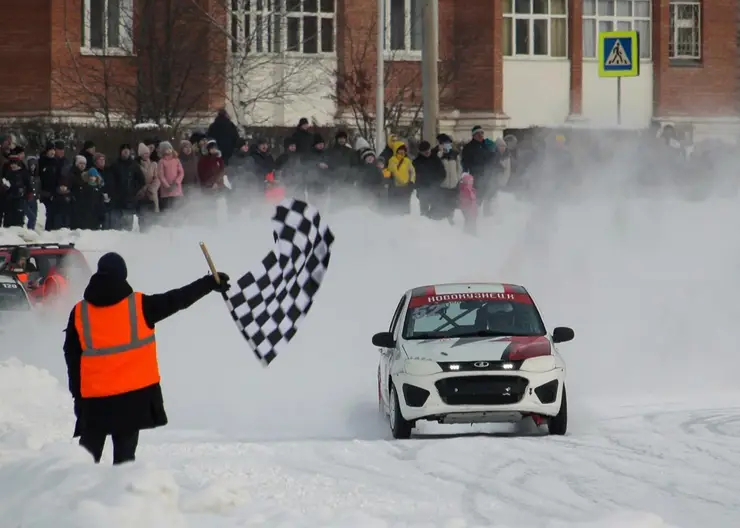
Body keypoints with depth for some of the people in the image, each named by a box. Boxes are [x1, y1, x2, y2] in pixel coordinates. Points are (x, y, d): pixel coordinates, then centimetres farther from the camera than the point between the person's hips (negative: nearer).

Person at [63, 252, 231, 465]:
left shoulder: (79, 313, 0)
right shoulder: (139, 305, -6)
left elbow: (72, 359, 4)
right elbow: (176, 300, 0)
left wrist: (78, 395, 13)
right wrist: (210, 283, 11)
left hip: (94, 399, 1)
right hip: (133, 395, -1)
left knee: (88, 455, 11)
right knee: (124, 455, 4)